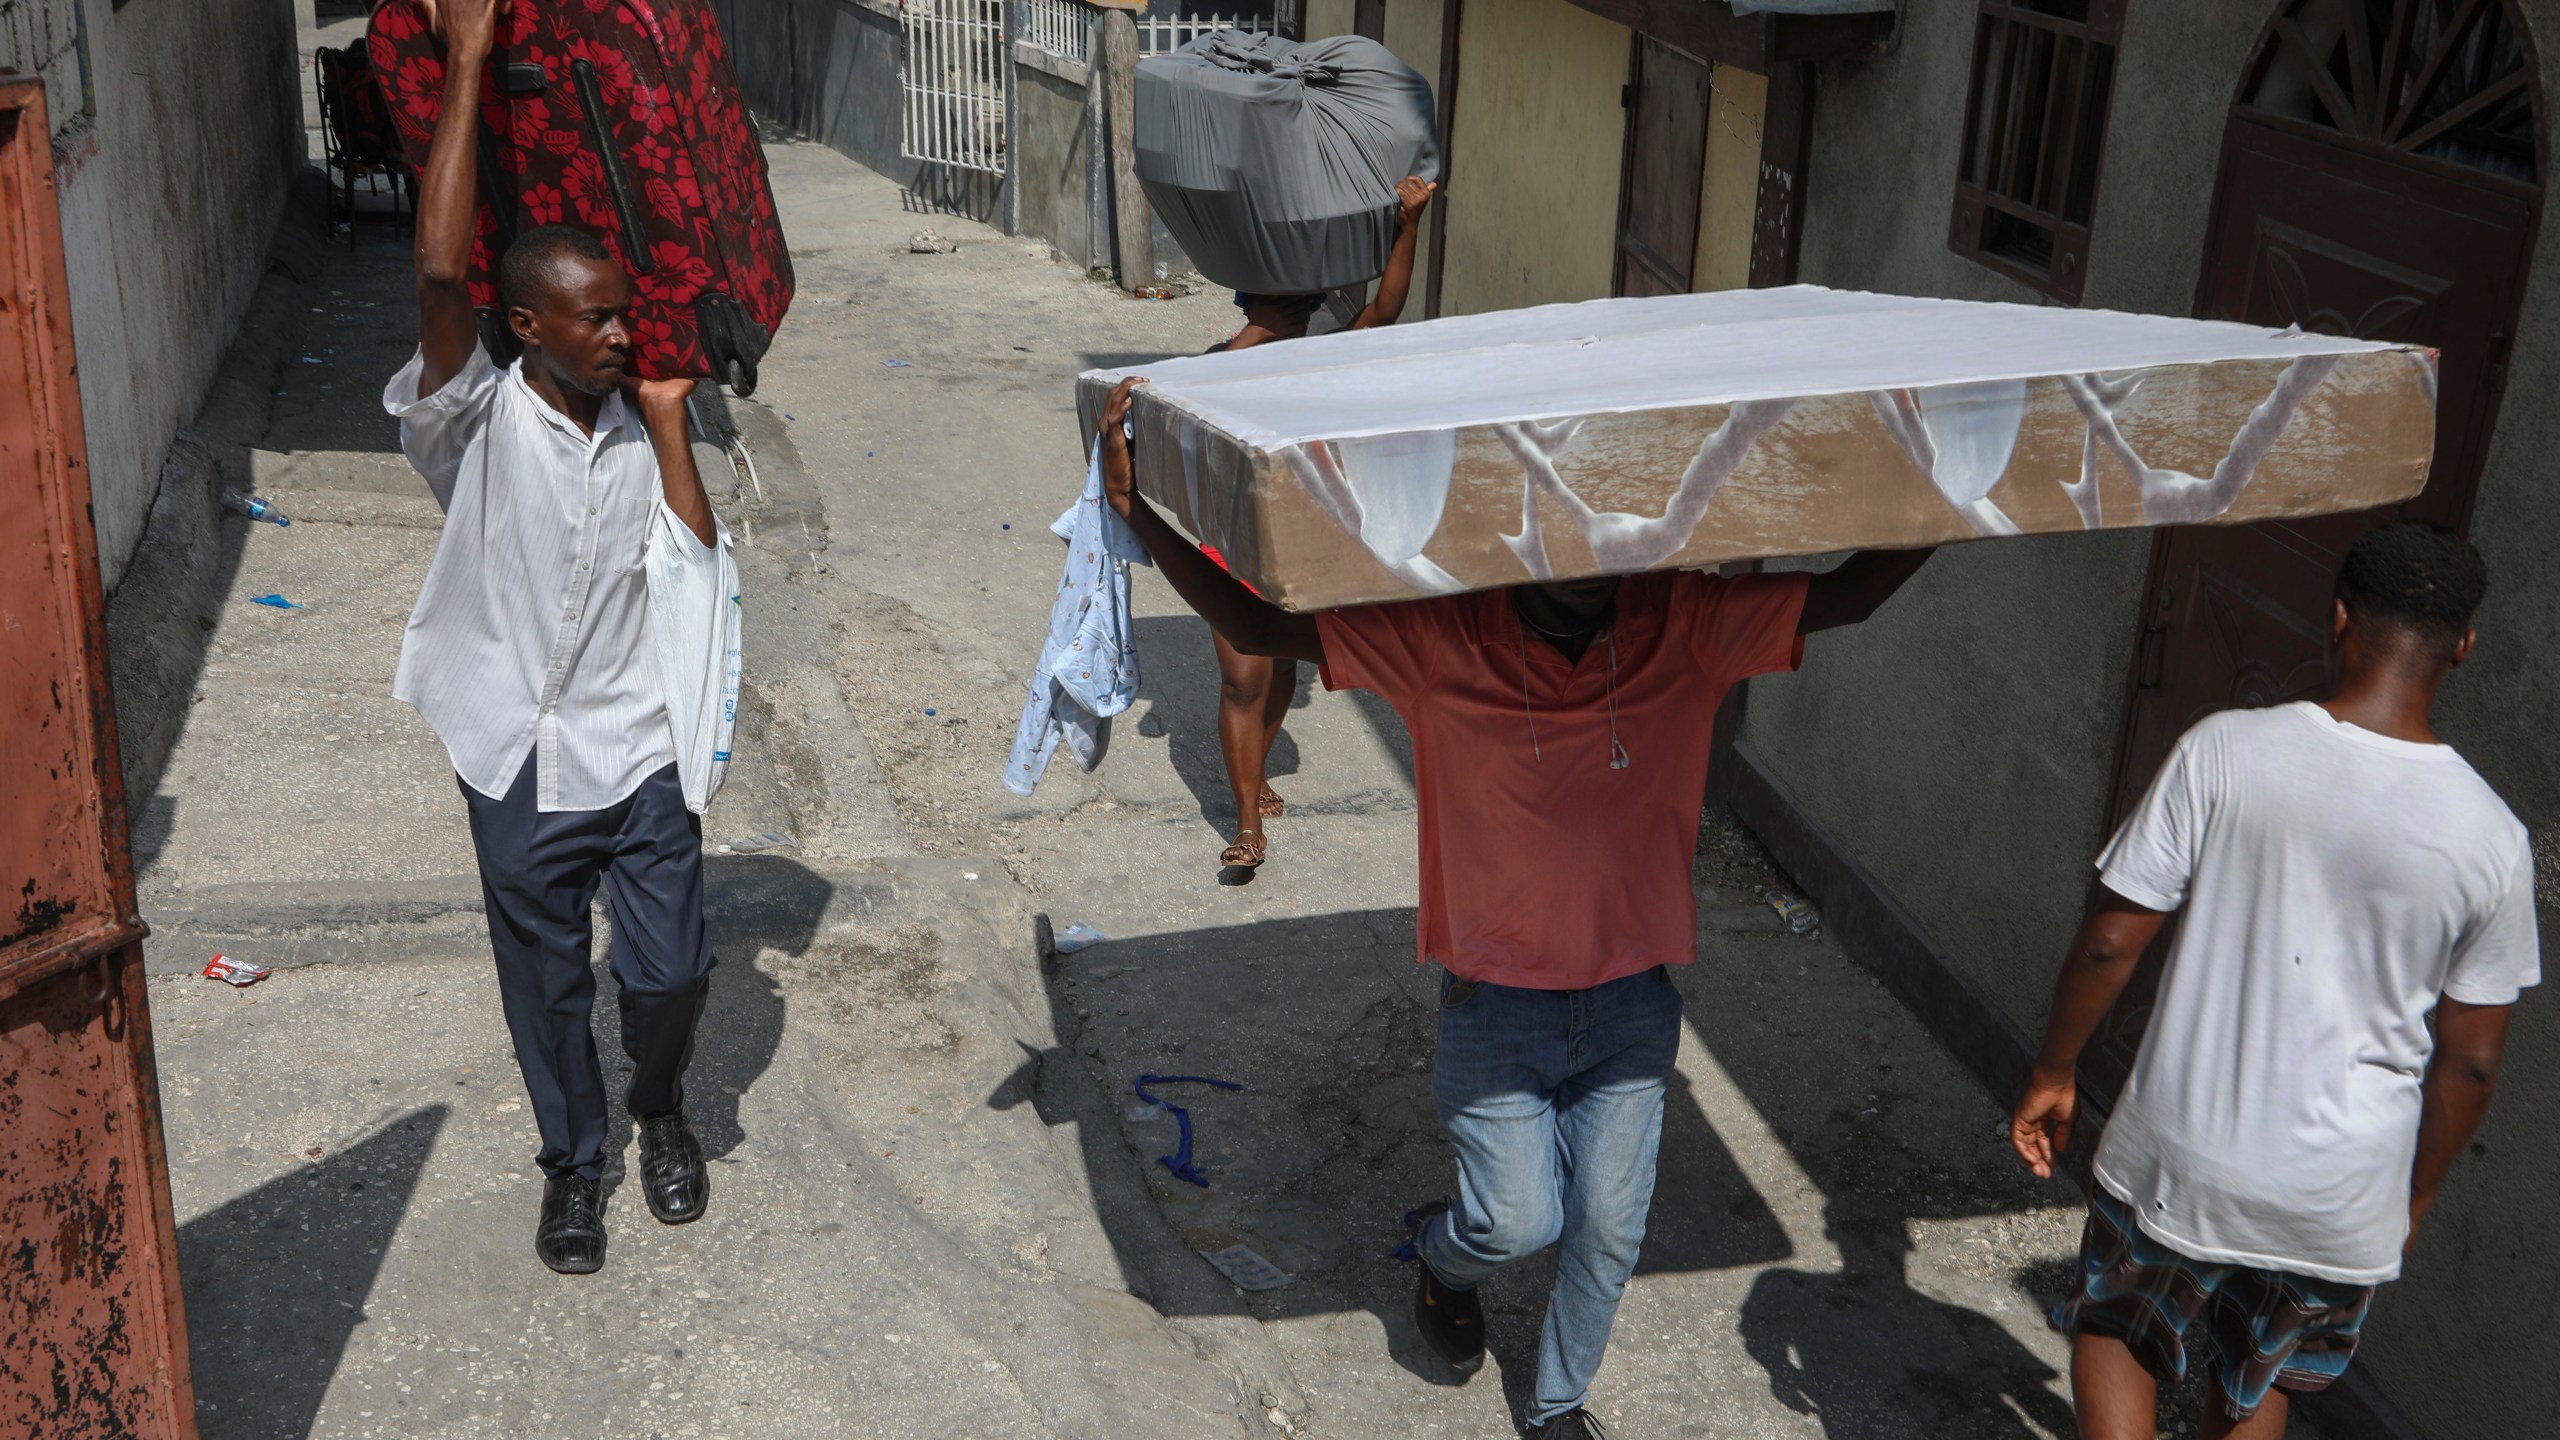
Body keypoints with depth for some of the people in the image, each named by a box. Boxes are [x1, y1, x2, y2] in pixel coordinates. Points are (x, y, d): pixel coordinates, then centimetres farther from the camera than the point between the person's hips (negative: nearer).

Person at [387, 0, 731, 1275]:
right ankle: (574, 1163, 36)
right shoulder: (475, 427, -12)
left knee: (670, 972, 7)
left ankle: (661, 1114, 39)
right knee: (547, 986, 12)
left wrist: (668, 418, -7)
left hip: (635, 752, 3)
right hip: (519, 766, -2)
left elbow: (697, 562, -7)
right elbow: (440, 274, -27)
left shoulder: (635, 432, 1)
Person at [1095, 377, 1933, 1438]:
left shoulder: (1686, 626, -12)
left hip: (1632, 1000, 2)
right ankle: (1444, 1254, 40)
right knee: (1517, 1220, 0)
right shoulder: (1441, 638, -18)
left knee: (1608, 1231, 12)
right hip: (1497, 1000, -2)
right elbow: (1257, 625, -21)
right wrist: (1141, 514, -33)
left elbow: (1845, 593, -11)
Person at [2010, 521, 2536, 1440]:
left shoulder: (2225, 752, -15)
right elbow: (2471, 1063, -3)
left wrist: (2055, 1072, 4)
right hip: (2340, 1194, 2)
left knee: (2116, 1331, 23)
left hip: (2177, 1158, -2)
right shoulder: (2491, 838, -10)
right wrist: (2415, 1197, 13)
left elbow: (2111, 941, -12)